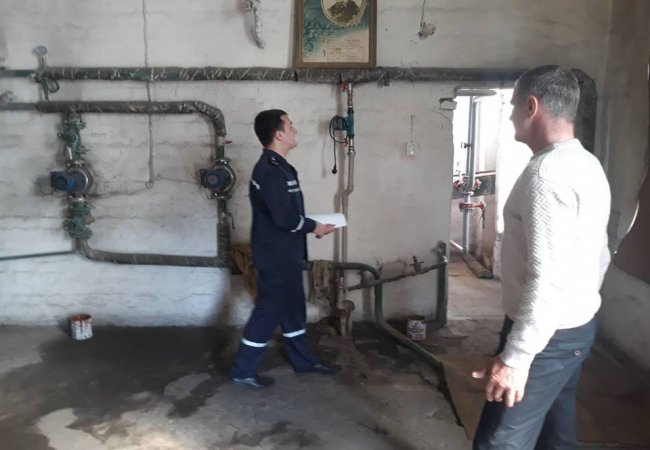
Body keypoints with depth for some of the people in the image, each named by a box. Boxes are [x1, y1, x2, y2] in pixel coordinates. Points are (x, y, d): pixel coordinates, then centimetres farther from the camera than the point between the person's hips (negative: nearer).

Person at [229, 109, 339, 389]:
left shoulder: (275, 166, 11)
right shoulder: (271, 171, -22)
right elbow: (285, 218, -27)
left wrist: (309, 225, 6)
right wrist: (314, 227, -12)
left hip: (285, 255, 10)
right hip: (276, 256, -10)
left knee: (293, 309, 19)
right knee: (268, 312, 1)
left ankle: (304, 361, 33)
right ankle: (242, 371, 14)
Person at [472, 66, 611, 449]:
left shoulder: (548, 172, -23)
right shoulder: (589, 165, 8)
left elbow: (548, 278, -29)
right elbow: (599, 255, 16)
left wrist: (515, 357, -26)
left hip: (548, 335, -10)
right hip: (579, 325, 10)